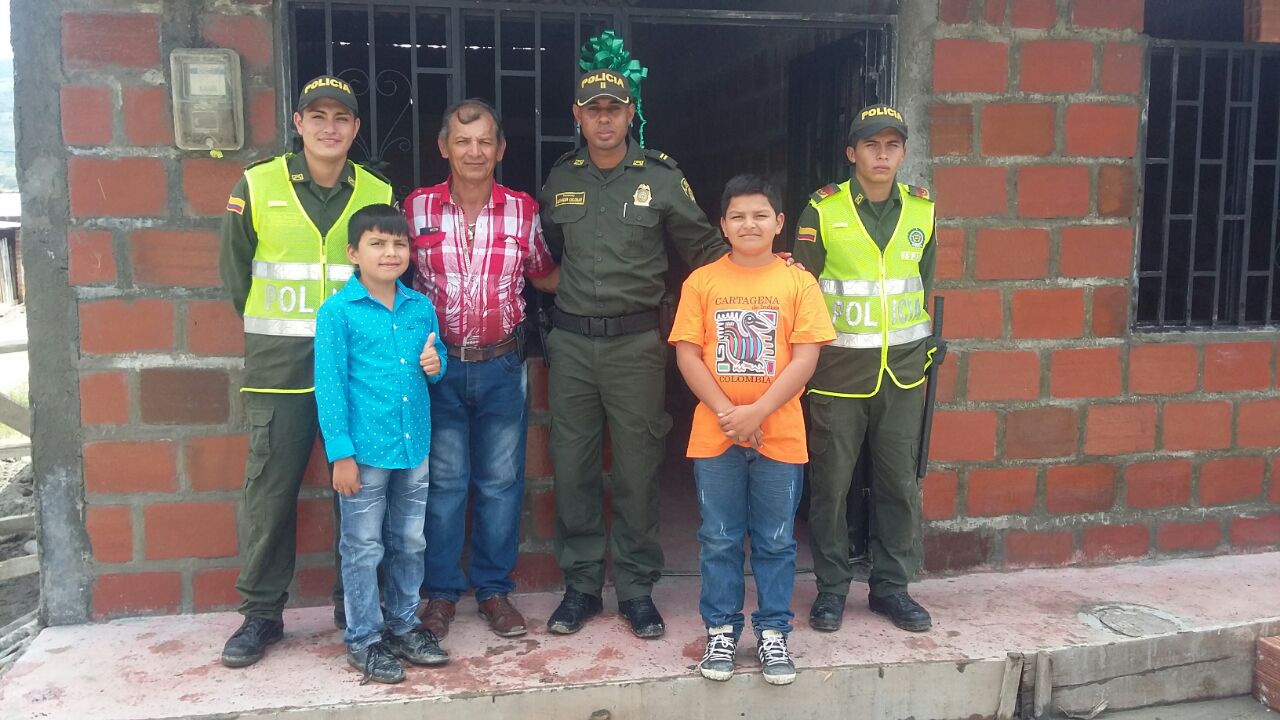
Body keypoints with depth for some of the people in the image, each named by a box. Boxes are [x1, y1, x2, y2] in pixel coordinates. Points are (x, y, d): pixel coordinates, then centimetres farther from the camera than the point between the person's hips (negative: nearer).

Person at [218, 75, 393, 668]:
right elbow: (233, 270, 9)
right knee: (270, 491, 3)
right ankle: (260, 614, 17)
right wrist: (273, 331, 10)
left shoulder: (378, 194, 5)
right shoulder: (257, 186, 2)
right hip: (278, 368, -1)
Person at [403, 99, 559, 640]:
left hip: (501, 365, 1)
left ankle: (494, 589, 23)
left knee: (500, 481, 8)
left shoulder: (522, 210, 2)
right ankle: (441, 591, 21)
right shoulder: (416, 208, 0)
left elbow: (544, 276, 13)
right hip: (439, 364, -1)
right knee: (443, 480, 7)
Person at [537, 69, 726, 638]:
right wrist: (550, 314, 13)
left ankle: (637, 587, 18)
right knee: (572, 469, 7)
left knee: (637, 470, 4)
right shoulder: (559, 180, 9)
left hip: (635, 341, -2)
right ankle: (581, 585, 21)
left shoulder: (661, 176, 1)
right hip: (570, 342, 3)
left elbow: (704, 247, 6)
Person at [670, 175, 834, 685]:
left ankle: (773, 631, 24)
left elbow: (805, 358, -6)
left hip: (780, 436, 0)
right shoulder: (702, 282, 1)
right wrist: (727, 412, -13)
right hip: (715, 435, 1)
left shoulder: (797, 282, -1)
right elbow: (687, 355, -3)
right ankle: (720, 630, 23)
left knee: (776, 541, 10)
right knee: (719, 539, 9)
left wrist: (757, 412, -15)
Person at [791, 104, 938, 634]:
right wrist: (807, 360, -2)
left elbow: (926, 284, 15)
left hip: (902, 372, 3)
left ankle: (891, 586, 23)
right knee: (830, 483, 4)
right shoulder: (823, 212, -5)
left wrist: (922, 349, 15)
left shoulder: (922, 210, 6)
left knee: (899, 483, 9)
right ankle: (831, 588, 19)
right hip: (837, 371, -3)